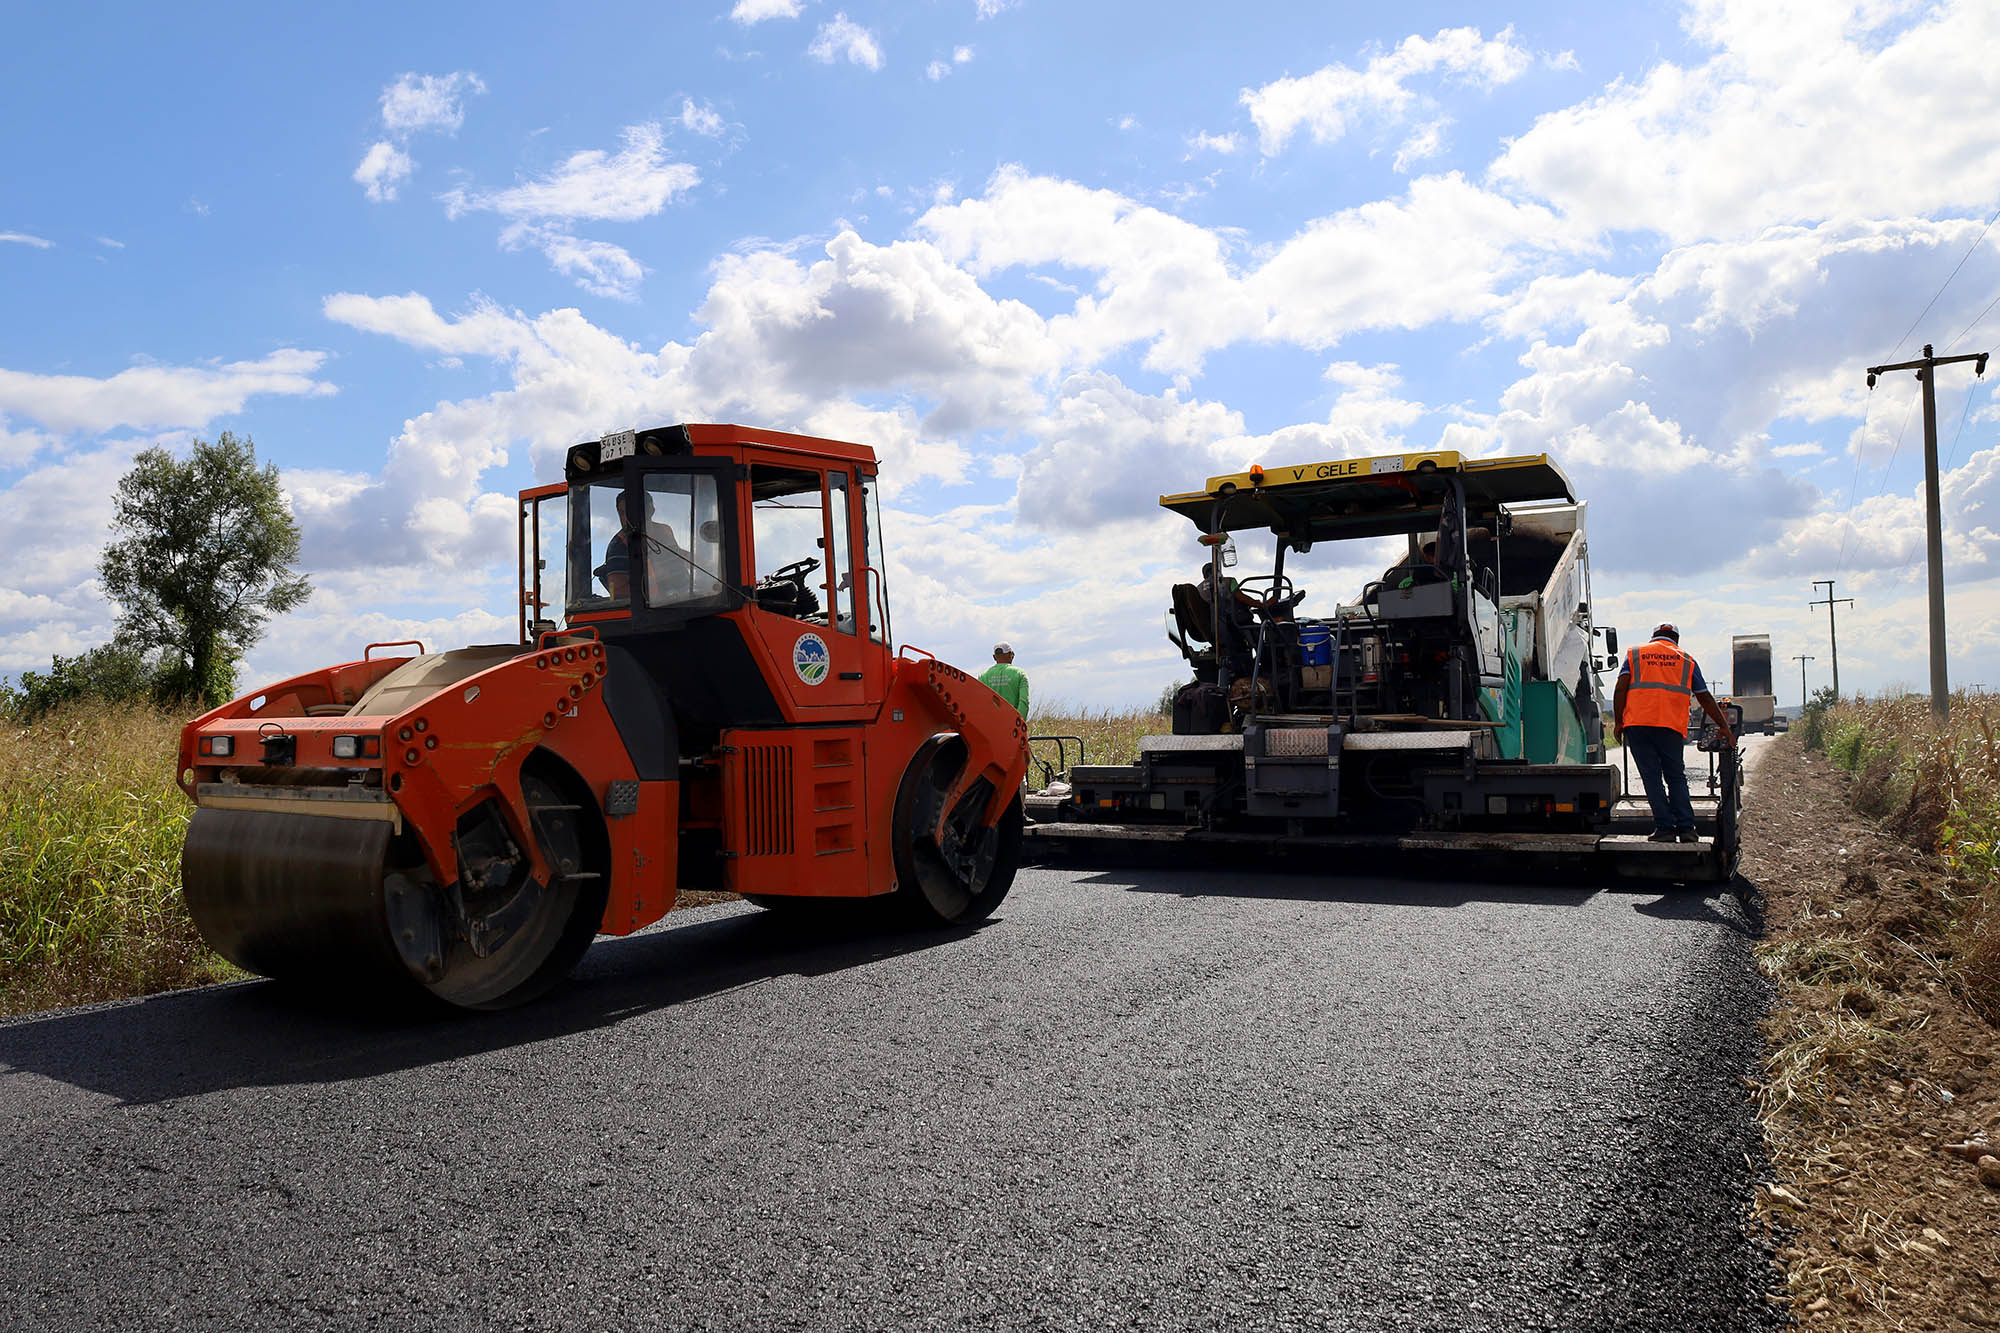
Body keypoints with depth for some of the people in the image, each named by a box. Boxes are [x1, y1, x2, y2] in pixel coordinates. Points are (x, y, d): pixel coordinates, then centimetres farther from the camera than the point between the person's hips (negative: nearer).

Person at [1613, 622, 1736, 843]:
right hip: (1671, 726, 1)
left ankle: (1664, 827, -1)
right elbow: (1705, 698, 19)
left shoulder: (1634, 653, 16)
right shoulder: (1686, 660, 18)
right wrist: (1724, 727, 25)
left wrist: (1618, 722, 6)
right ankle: (1686, 829, 3)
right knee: (1676, 777, 10)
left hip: (1637, 724, -1)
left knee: (1652, 777, 2)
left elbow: (1621, 688, 3)